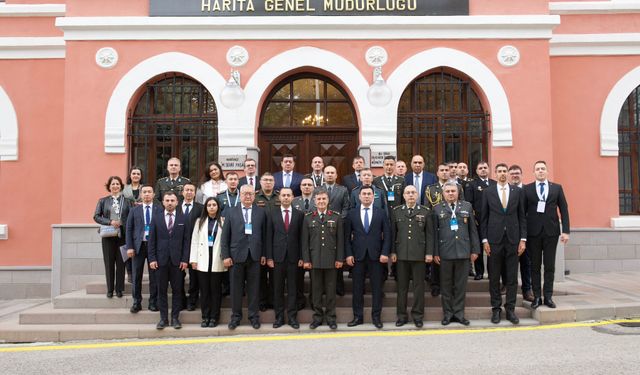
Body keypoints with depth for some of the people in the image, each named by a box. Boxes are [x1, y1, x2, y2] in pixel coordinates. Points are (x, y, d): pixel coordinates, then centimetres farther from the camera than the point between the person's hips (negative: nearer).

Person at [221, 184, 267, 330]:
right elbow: (225, 236, 2)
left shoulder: (261, 212, 6)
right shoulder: (231, 212, 5)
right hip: (236, 255, 0)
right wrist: (225, 255, -4)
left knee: (253, 288, 6)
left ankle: (254, 316, 18)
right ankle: (236, 316, 20)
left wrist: (264, 254, 0)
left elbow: (264, 234, 5)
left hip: (254, 256, 0)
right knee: (236, 288, 7)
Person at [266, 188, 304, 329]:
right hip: (278, 257, 0)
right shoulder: (272, 214, 5)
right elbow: (269, 237, 3)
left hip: (293, 257, 0)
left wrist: (301, 257, -1)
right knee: (278, 289, 5)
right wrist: (269, 257, -3)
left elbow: (301, 237, 3)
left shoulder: (299, 214, 5)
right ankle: (279, 317, 14)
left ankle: (292, 317, 13)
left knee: (293, 288, 4)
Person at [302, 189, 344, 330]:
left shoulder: (336, 217, 5)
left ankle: (330, 317, 15)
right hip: (314, 260, 1)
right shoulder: (308, 218, 6)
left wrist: (340, 259, -3)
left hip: (331, 260, 0)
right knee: (316, 289, 6)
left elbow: (340, 240, 3)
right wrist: (306, 259, -2)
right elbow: (304, 241, 4)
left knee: (331, 289, 5)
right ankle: (317, 316, 16)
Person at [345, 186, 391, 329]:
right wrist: (348, 254, -4)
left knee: (377, 287, 4)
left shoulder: (381, 213, 5)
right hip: (358, 256, 0)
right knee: (357, 288, 5)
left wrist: (385, 253, -7)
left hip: (376, 255, 0)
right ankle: (358, 316, 14)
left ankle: (376, 316, 14)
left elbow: (387, 234, 2)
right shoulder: (352, 214, 6)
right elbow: (347, 236, 5)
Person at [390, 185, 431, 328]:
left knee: (419, 285, 4)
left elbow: (429, 234, 3)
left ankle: (417, 315, 14)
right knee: (401, 285, 6)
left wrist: (429, 253, -2)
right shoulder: (396, 211, 7)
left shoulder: (425, 212, 4)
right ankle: (402, 315, 15)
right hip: (401, 254, 1)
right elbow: (392, 233, 6)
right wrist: (392, 252, 1)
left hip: (419, 254, -1)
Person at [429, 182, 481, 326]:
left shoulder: (467, 206, 9)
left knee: (461, 285, 7)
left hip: (463, 252, 1)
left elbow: (473, 229, 8)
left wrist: (475, 250, 4)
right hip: (445, 253, -1)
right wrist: (434, 253, -2)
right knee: (446, 285, 6)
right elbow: (433, 232, 3)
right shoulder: (437, 209, 5)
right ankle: (448, 314, 16)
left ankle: (459, 313, 17)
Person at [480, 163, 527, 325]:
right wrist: (484, 240, -3)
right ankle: (496, 309, 13)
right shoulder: (488, 192, 5)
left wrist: (523, 239, 1)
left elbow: (522, 216, 7)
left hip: (513, 239, 1)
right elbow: (484, 218, 4)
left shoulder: (518, 191, 8)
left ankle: (510, 309, 12)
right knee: (494, 277, 4)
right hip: (494, 239, -1)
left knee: (512, 277, 4)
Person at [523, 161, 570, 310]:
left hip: (551, 231, 1)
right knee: (535, 265, 4)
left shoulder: (557, 188, 8)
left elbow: (564, 210, 6)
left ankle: (548, 296, 11)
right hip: (533, 232, -1)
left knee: (550, 265, 3)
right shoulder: (527, 189, 5)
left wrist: (566, 230, -2)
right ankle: (536, 296, 10)